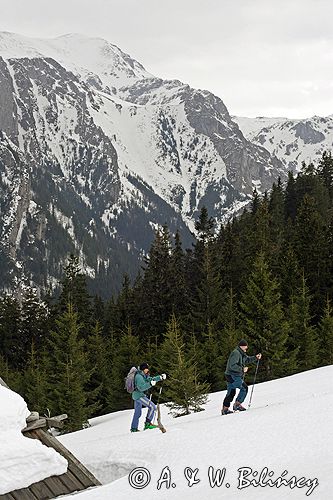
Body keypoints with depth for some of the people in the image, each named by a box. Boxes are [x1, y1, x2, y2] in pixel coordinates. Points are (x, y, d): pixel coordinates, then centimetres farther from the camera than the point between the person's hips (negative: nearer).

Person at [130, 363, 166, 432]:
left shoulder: (144, 375, 12)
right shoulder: (139, 376, -18)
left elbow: (151, 379, 22)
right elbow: (141, 387, -26)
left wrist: (160, 377, 13)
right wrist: (150, 384, -34)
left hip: (137, 395, 11)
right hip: (139, 395, -11)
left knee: (137, 412, 18)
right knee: (152, 406, -15)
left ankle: (133, 428, 25)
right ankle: (148, 423, -14)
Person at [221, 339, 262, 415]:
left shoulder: (241, 354, 17)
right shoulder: (236, 353, -16)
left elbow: (247, 359, 29)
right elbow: (232, 366, -25)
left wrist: (255, 358, 15)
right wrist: (242, 369, -21)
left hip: (236, 376, 11)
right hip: (232, 376, -11)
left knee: (231, 392, 13)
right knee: (244, 388, -12)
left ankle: (225, 409, 18)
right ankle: (237, 404, -9)